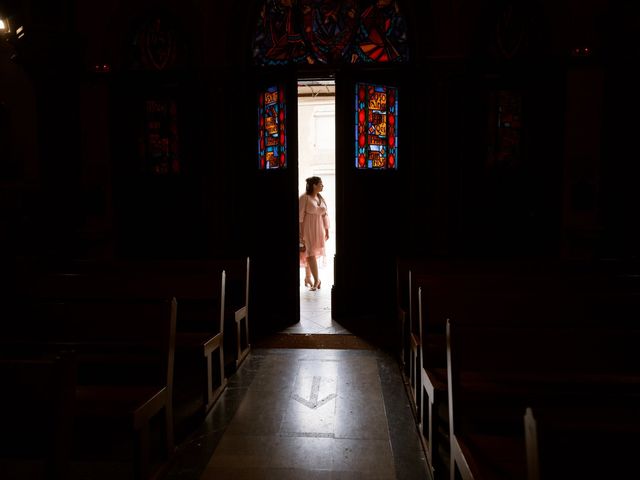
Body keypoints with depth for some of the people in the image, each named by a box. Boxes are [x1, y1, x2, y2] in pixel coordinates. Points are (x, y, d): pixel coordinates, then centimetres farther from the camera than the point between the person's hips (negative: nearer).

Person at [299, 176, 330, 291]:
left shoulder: (320, 198, 8)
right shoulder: (304, 197, -12)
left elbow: (325, 215, 12)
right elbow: (300, 216, -13)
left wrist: (327, 230, 10)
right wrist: (300, 233, -15)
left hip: (318, 229, 6)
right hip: (307, 229, -6)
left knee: (311, 253, 10)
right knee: (310, 253, -9)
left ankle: (307, 278, 21)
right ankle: (316, 280, -9)